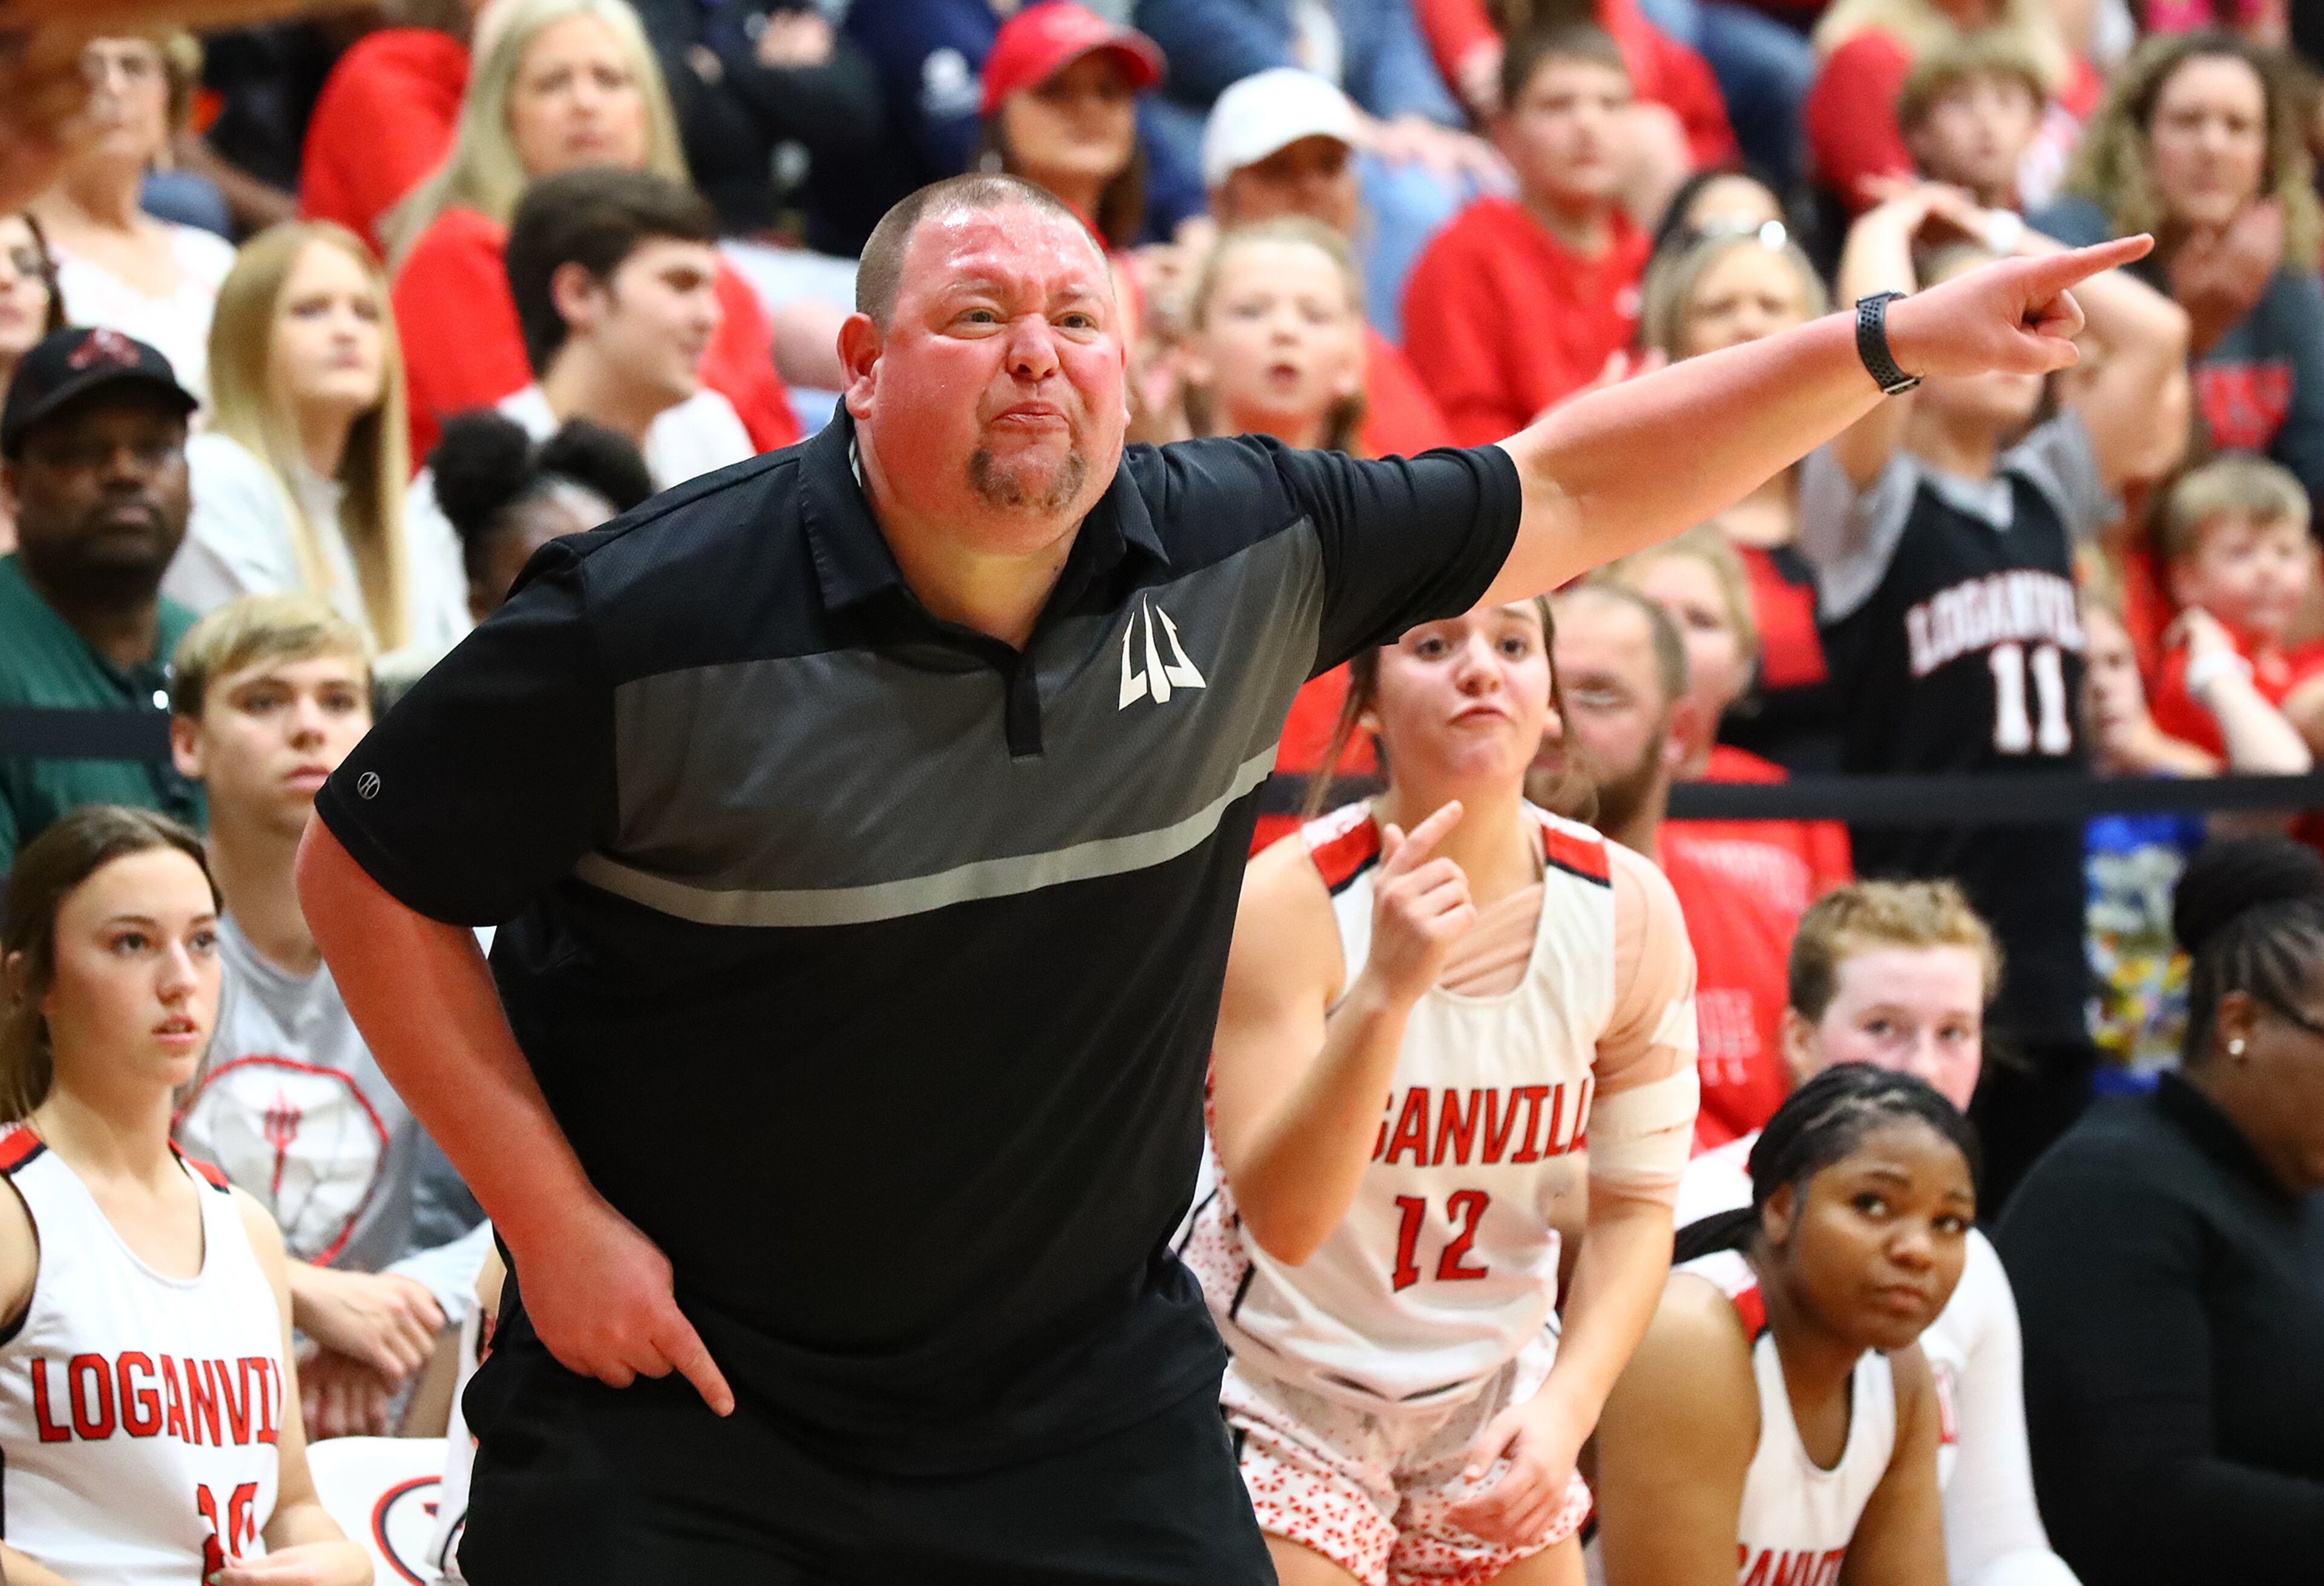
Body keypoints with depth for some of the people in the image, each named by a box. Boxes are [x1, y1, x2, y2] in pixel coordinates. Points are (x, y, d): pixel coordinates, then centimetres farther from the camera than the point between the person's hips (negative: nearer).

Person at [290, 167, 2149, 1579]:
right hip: (681, 1390, -3)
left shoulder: (1241, 554, -5)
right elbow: (367, 878, -8)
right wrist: (548, 1217, -11)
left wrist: (1893, 343, 3)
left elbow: (1561, 493, 8)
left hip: (1090, 1411, 3)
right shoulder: (654, 620, -17)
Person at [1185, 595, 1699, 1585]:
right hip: (1280, 1391, -4)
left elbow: (1635, 1203, 0)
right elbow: (1281, 1218, -30)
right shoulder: (1287, 903, -21)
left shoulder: (1625, 910, -9)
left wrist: (1567, 1407, -15)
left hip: (1489, 1399, 4)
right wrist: (1384, 992, -43)